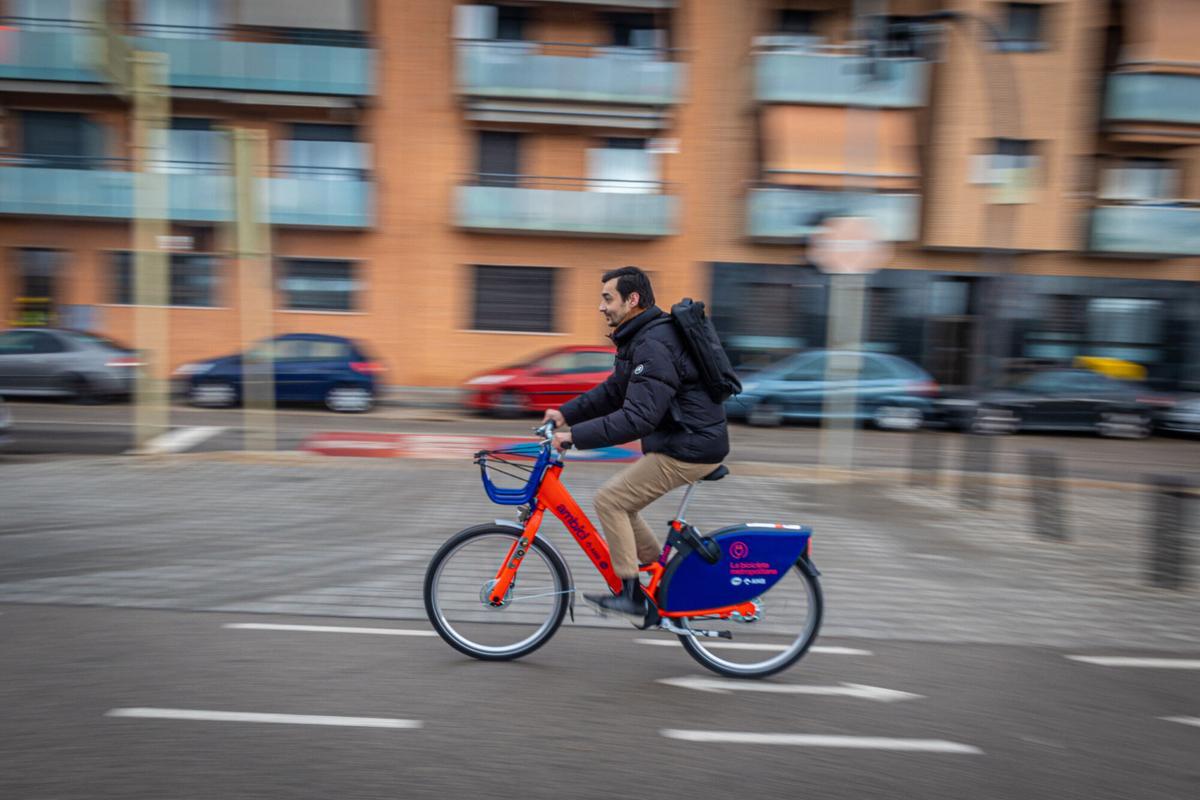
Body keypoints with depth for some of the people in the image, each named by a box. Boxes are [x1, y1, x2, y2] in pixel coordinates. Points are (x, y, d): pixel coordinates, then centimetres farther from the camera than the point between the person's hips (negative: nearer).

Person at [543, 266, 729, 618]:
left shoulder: (654, 345, -22)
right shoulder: (642, 338, 12)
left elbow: (638, 417, -29)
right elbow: (613, 391, 18)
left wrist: (576, 436, -27)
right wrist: (566, 413, 9)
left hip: (689, 449, -10)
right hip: (682, 440, 10)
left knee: (609, 500, -7)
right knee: (620, 502, 14)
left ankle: (632, 594, 3)